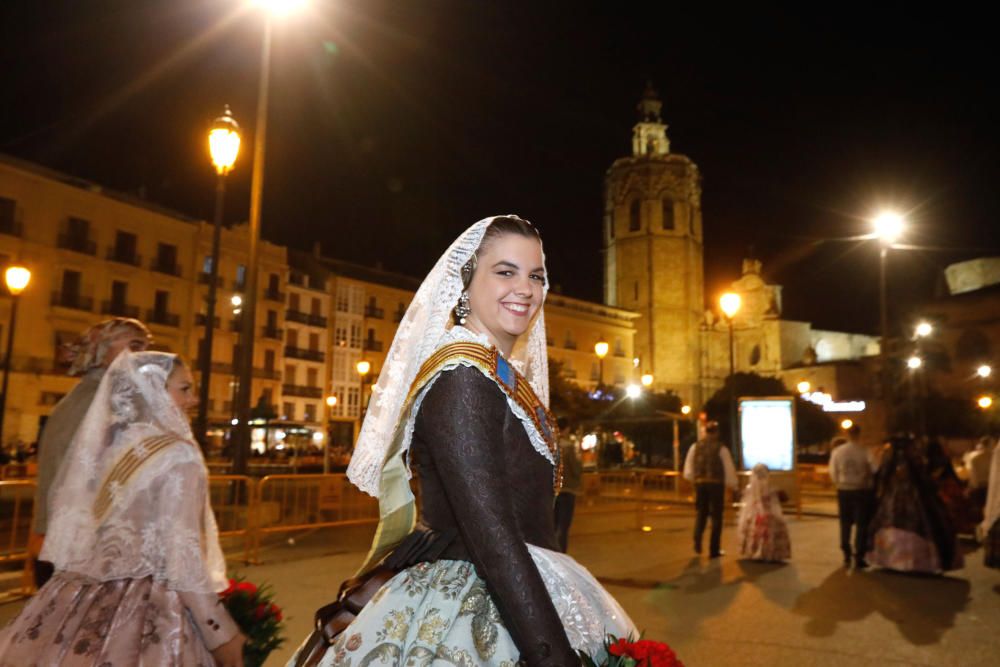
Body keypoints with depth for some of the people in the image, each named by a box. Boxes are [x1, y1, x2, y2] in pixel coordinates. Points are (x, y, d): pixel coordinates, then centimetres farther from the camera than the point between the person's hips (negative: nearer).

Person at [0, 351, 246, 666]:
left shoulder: (98, 446, 5)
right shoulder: (178, 456, -15)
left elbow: (72, 531, 11)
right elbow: (183, 560, -18)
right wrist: (221, 634, -12)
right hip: (148, 619, -7)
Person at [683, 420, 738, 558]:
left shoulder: (695, 446, 3)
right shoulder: (721, 448, -6)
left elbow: (688, 470, 4)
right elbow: (729, 468, -4)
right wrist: (733, 485, 10)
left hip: (700, 483, 3)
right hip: (716, 484, -3)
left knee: (700, 513, 19)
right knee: (716, 516, 8)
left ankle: (697, 541, -1)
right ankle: (714, 550, 11)